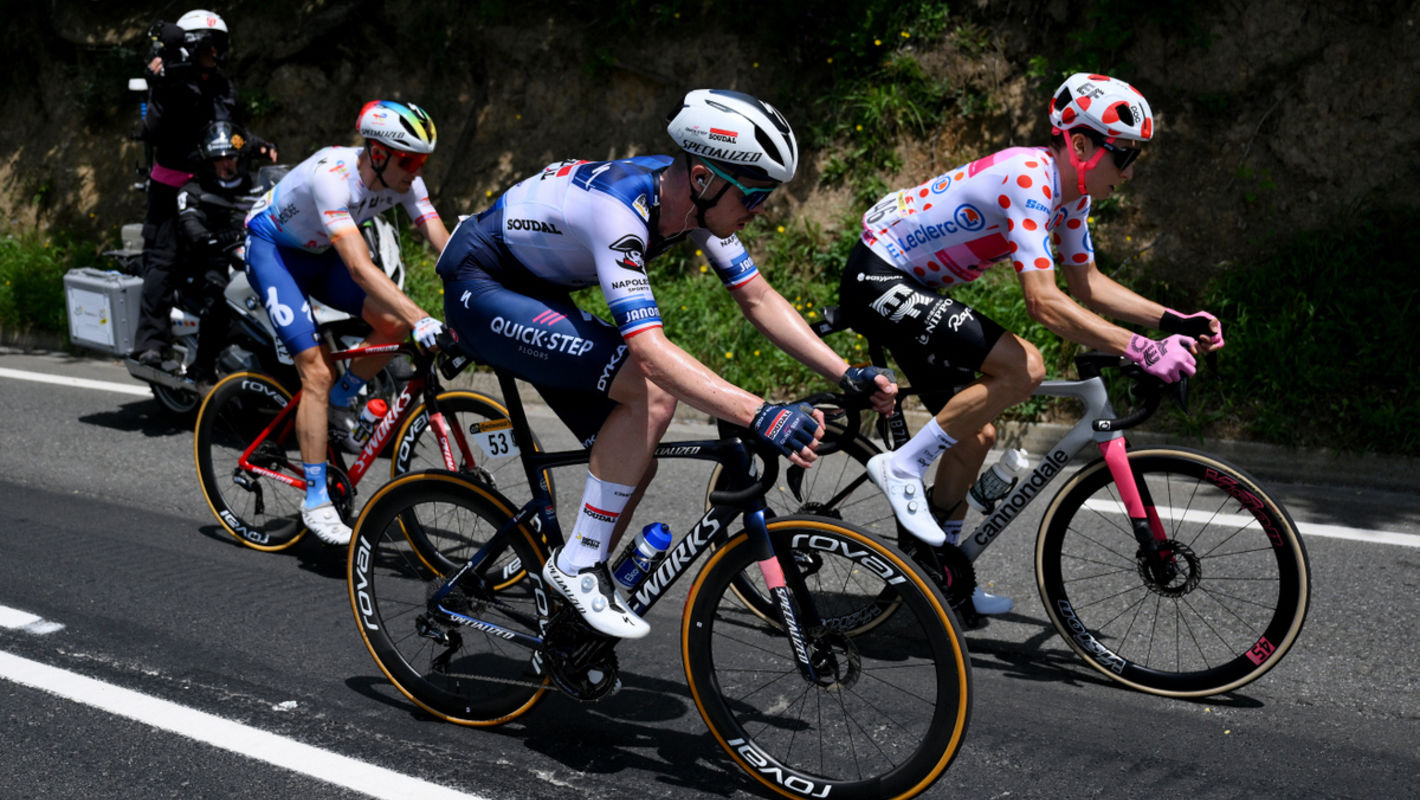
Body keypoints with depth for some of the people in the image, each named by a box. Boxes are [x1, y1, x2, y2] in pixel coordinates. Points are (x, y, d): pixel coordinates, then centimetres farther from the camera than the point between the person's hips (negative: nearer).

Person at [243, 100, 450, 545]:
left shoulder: (403, 179, -17)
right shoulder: (332, 176, -37)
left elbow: (445, 246, -19)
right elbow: (360, 267, -46)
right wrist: (422, 320, -54)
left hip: (319, 253, 7)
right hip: (272, 249, -6)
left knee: (394, 322, -17)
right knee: (317, 371, -18)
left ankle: (340, 401, 9)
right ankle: (315, 500, -10)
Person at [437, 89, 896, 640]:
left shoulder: (694, 198, -10)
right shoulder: (617, 207, -36)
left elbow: (759, 299, -4)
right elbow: (650, 350, -44)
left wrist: (849, 377, -14)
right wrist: (761, 415, -53)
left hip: (536, 294, 9)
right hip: (480, 289, -9)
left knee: (634, 463, 2)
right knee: (652, 391, -27)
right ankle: (577, 564, -14)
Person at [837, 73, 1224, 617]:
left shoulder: (1070, 190, 4)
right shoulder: (1028, 178, -26)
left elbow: (1087, 283, 15)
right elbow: (1044, 302, -34)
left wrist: (1171, 319, 4)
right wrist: (1140, 350, -35)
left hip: (908, 286, 10)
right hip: (876, 280, -10)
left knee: (975, 434, 12)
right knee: (1023, 367, -24)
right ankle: (901, 467, -13)